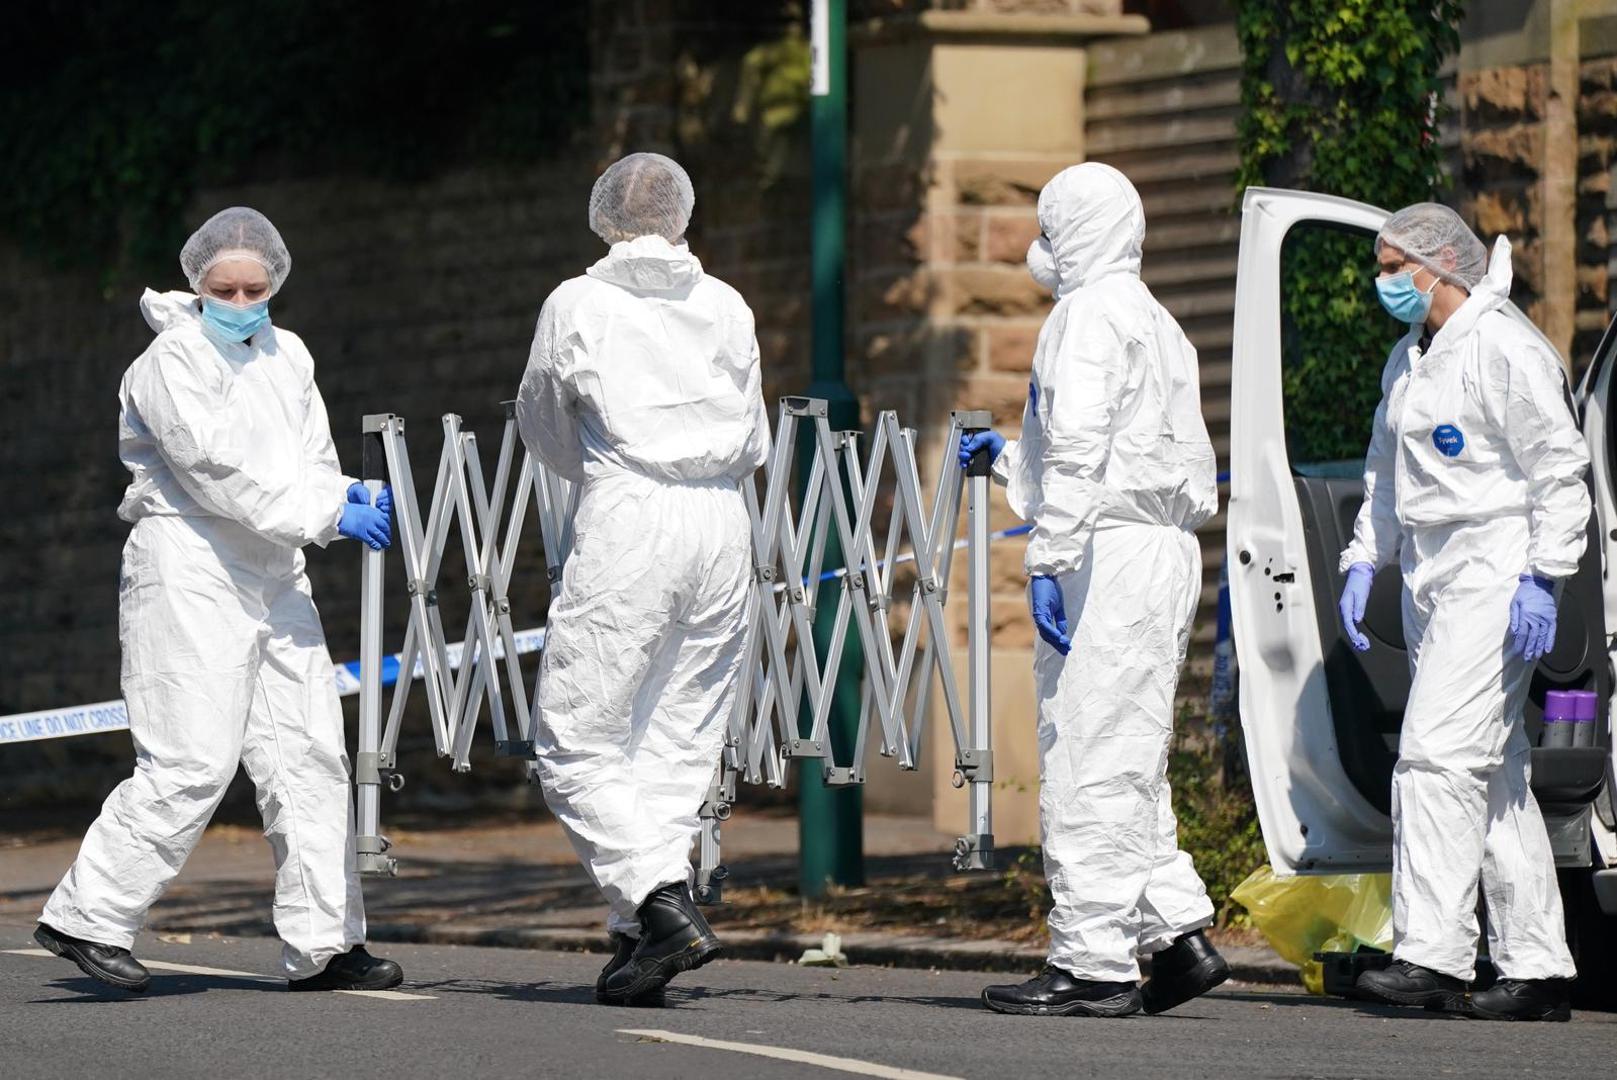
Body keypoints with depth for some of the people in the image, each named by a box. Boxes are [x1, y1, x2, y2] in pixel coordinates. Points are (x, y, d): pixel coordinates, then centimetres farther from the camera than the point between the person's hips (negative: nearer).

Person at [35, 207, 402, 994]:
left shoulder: (286, 357, 16)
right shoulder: (172, 360, -7)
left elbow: (311, 459, 15)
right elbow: (216, 466, -17)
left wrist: (345, 496, -8)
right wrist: (326, 514, -20)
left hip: (274, 574, 7)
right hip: (188, 568, -7)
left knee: (310, 753, 2)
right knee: (192, 761, -13)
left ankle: (323, 943, 4)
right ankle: (89, 919, -5)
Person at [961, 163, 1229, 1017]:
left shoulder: (1091, 313, -9)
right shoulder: (1155, 322, 22)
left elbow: (1081, 451, -18)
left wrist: (1051, 561, -20)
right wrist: (1004, 457, 32)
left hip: (1109, 558, -10)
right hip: (1161, 555, 10)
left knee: (1088, 762, -9)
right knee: (1125, 762, 14)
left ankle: (1094, 963, -9)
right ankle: (1178, 935, 11)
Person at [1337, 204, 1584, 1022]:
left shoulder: (1503, 352, -9)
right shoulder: (1407, 362, 18)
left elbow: (1560, 470, -12)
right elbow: (1386, 474, 27)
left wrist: (1542, 578, -18)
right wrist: (1363, 563, 16)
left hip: (1493, 577, -9)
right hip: (1430, 581, 9)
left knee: (1438, 754, -18)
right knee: (1495, 775, 8)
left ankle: (1433, 955, -21)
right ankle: (1537, 968, 9)